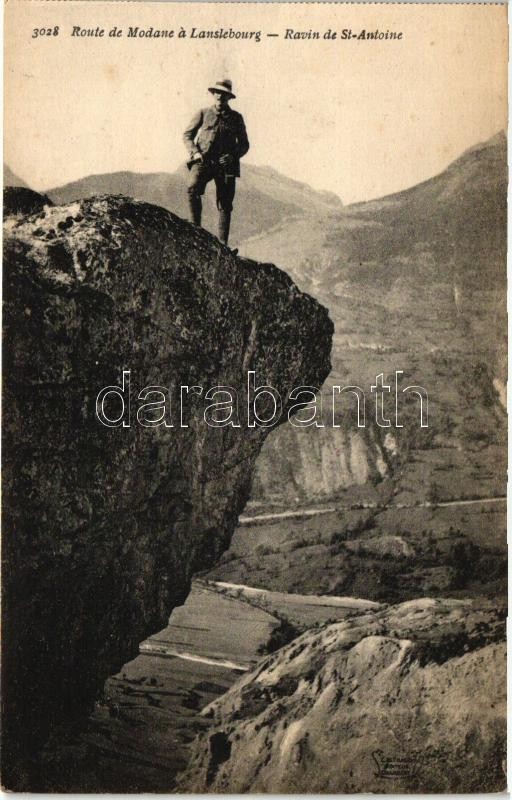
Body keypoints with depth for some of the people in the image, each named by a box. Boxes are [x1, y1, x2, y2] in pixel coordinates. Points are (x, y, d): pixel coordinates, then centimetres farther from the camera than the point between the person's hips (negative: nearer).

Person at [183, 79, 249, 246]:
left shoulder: (236, 118, 14)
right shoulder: (203, 113, 12)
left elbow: (244, 144, 16)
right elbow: (187, 134, 12)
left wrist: (233, 156, -5)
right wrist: (195, 152, -7)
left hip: (226, 164, 1)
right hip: (203, 161, -1)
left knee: (225, 204, -3)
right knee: (193, 188, -29)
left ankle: (222, 243, 1)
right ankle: (195, 227, -19)